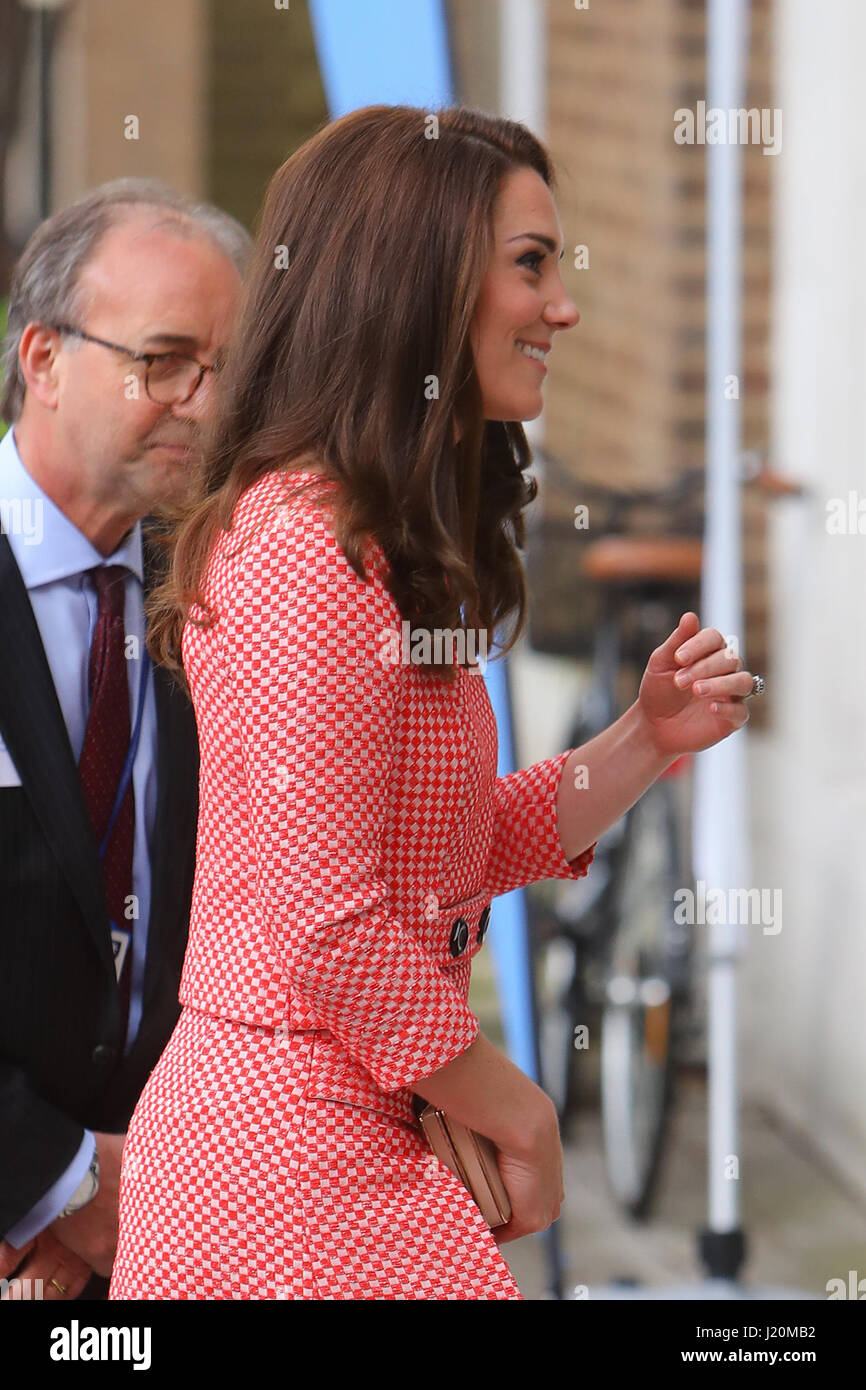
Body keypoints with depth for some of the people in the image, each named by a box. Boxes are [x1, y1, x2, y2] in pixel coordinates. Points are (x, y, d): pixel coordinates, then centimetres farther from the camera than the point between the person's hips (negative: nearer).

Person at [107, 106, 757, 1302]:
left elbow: (458, 854, 18)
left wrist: (648, 741, 5)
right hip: (293, 1152, -10)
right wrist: (521, 1117, -10)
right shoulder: (306, 548, -18)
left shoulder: (392, 550, 15)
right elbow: (326, 922, -22)